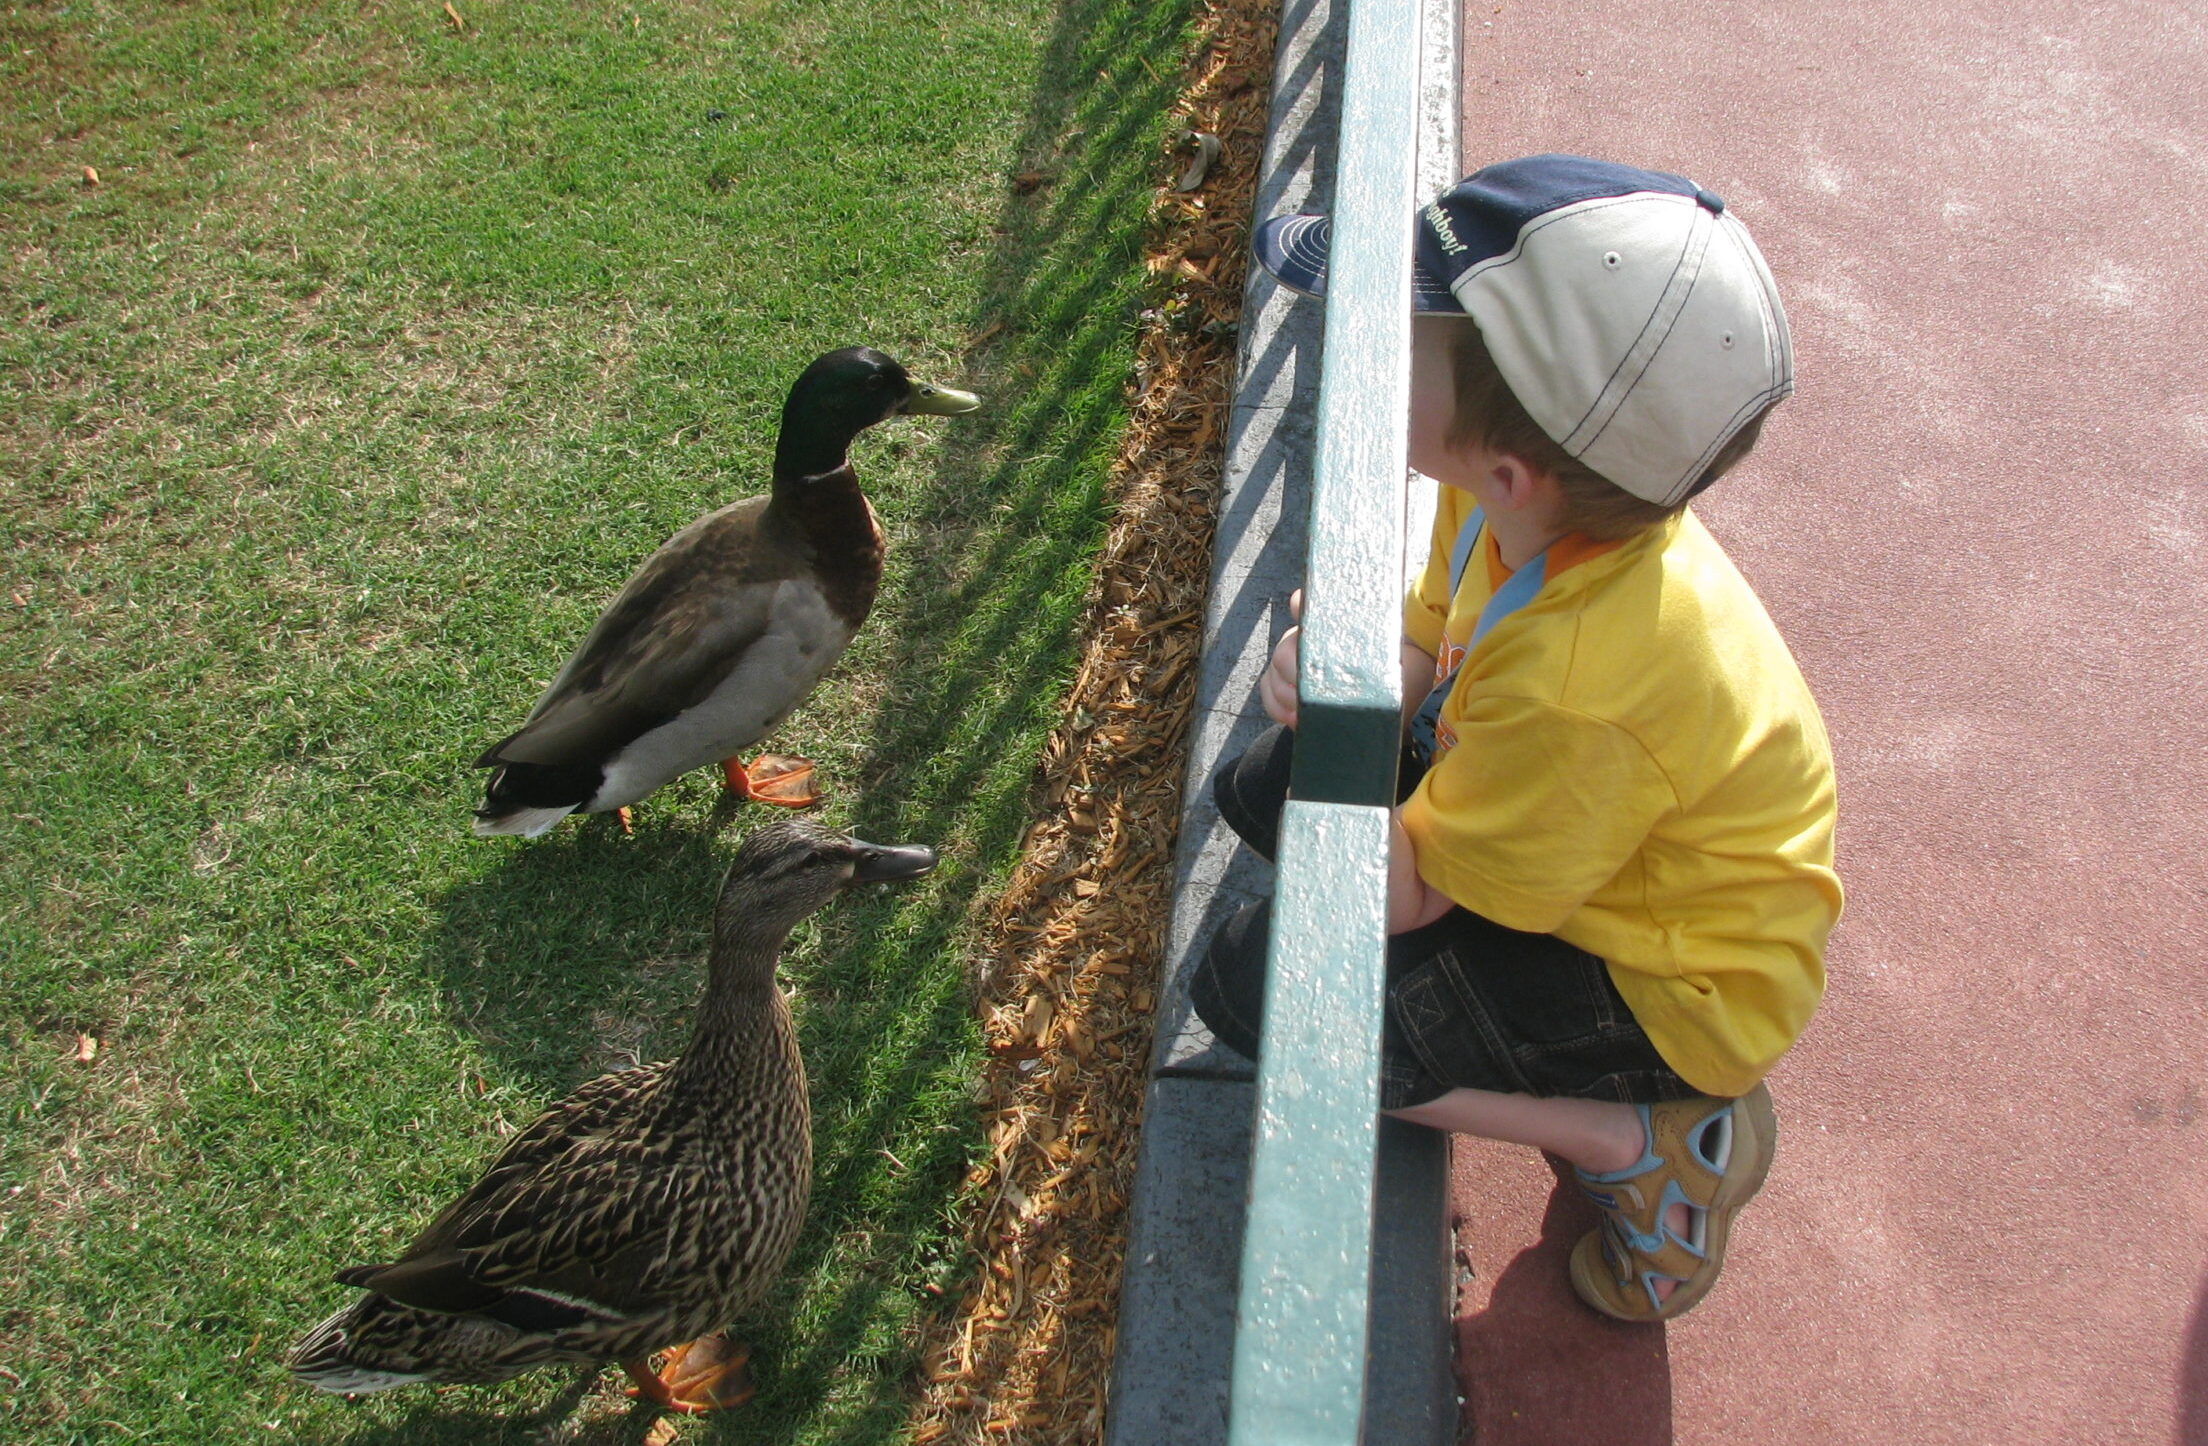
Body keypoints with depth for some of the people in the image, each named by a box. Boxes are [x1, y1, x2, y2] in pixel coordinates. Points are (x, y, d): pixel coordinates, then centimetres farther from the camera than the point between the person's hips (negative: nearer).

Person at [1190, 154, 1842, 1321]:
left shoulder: (1578, 683, -38)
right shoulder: (1518, 504, -17)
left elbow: (1397, 901, -25)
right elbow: (1425, 652, -1)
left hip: (1677, 994, -8)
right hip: (1597, 856, 9)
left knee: (1253, 984, -15)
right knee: (1261, 789, 7)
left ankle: (1646, 1143, -4)